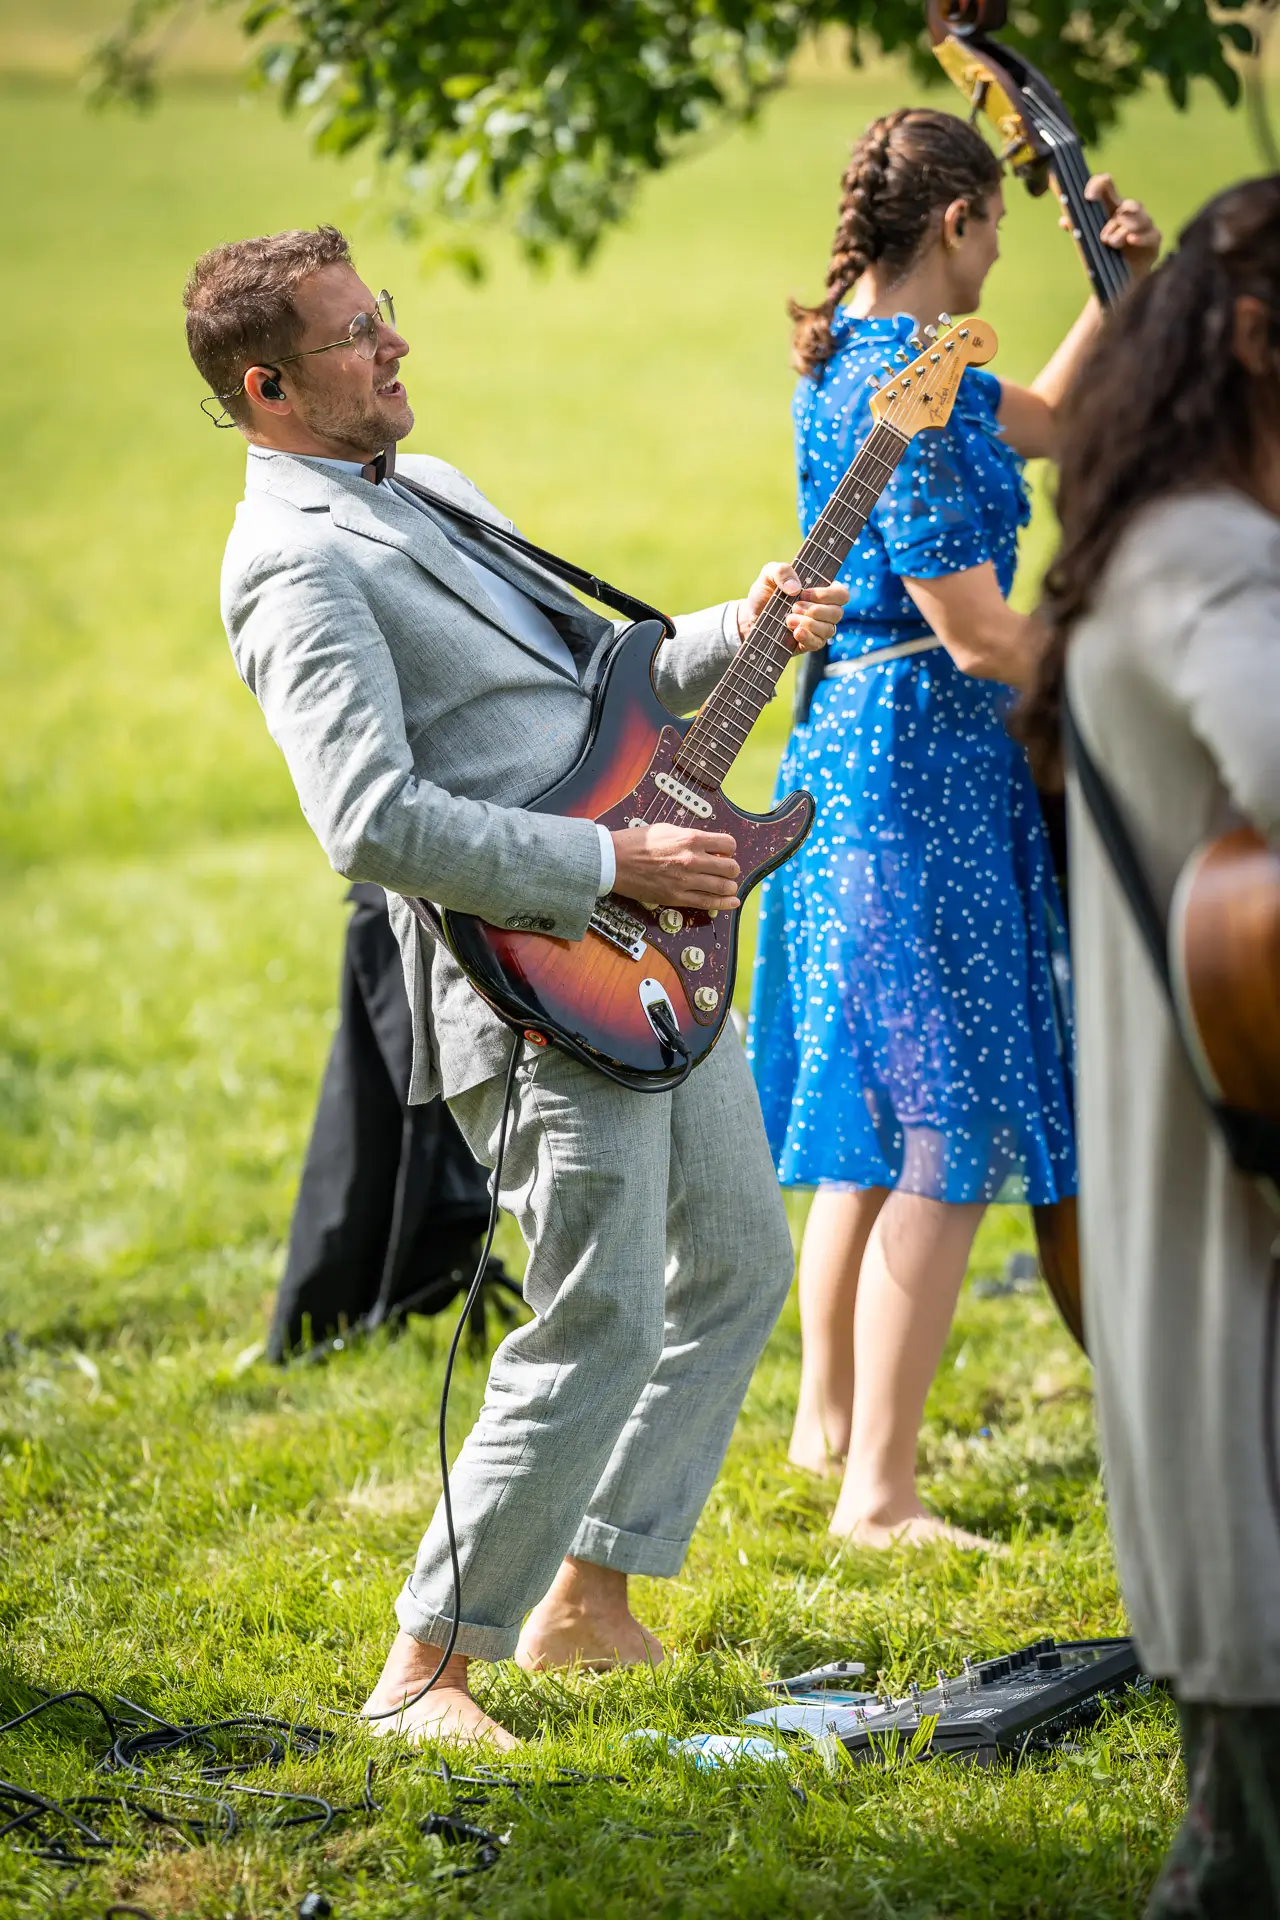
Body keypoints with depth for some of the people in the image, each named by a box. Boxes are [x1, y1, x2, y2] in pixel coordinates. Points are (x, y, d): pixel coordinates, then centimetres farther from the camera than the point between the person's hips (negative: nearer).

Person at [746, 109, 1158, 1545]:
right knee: (945, 1129, -7)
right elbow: (980, 635, -20)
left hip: (853, 746, 10)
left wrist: (1124, 288, 15)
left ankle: (829, 1418, 36)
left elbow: (1050, 420, 27)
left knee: (875, 1113, 22)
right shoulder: (903, 388, -20)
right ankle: (876, 1490, -7)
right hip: (925, 755, -10)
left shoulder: (867, 358, 10)